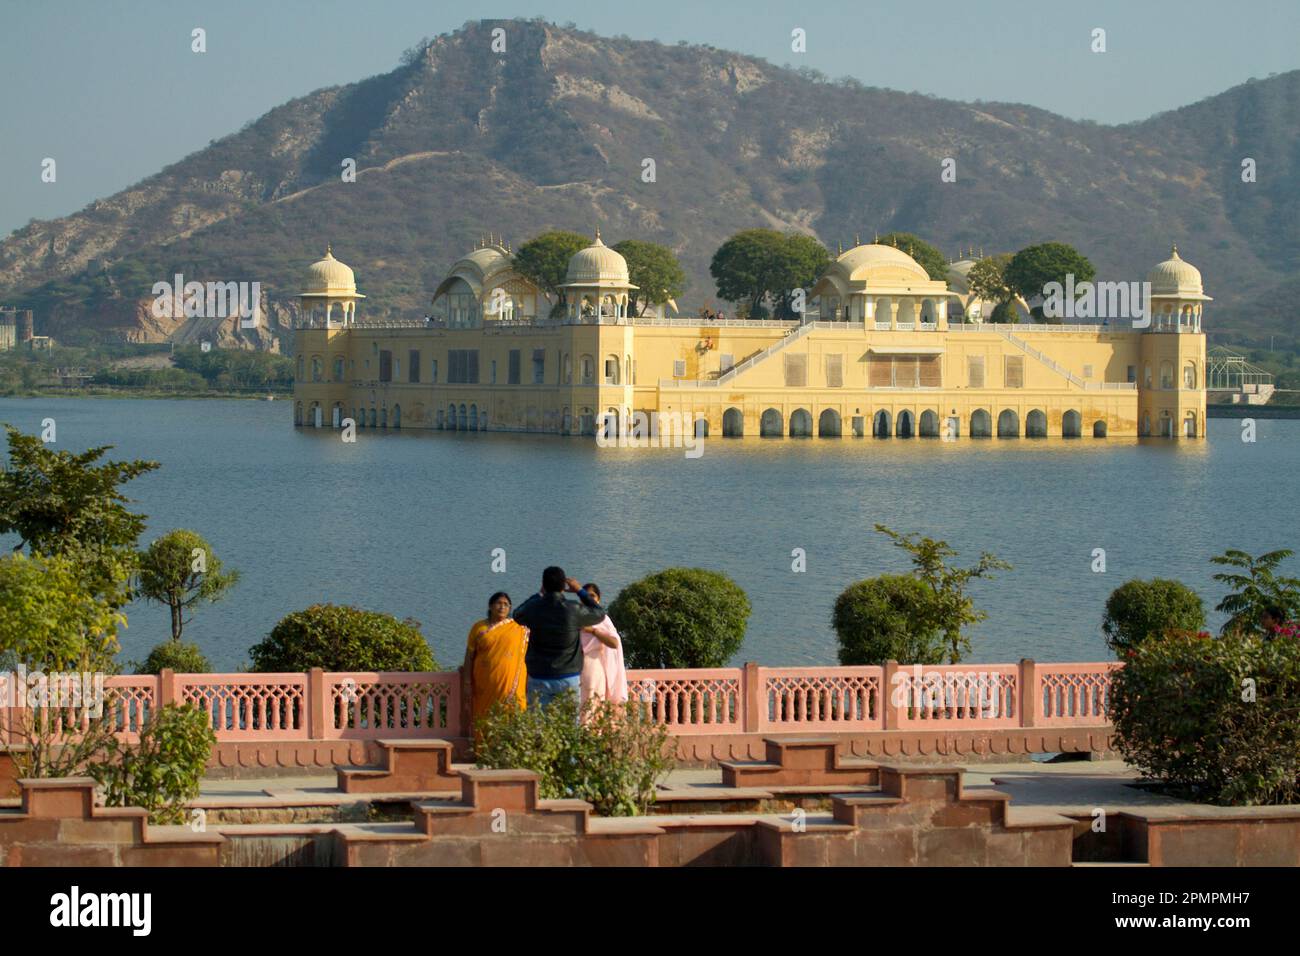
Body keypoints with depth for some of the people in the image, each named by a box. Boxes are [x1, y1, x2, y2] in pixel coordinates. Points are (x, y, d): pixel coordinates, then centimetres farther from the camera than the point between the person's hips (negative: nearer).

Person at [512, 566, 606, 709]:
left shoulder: (534, 608, -5)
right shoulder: (574, 610, -10)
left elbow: (517, 614, 19)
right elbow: (600, 613, 9)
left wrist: (539, 595, 24)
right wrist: (580, 591, 16)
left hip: (538, 680, 1)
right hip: (568, 679, -1)